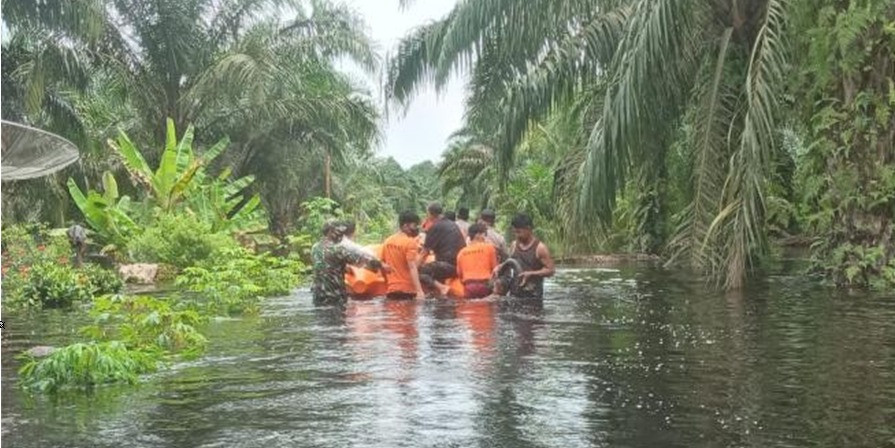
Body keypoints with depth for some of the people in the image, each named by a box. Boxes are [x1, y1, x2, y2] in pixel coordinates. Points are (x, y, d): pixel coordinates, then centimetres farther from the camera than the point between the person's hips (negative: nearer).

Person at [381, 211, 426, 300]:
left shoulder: (387, 241, 10)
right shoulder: (410, 242, -12)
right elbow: (412, 268, -21)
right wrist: (419, 291, -27)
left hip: (391, 290, 7)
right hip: (407, 290, -7)